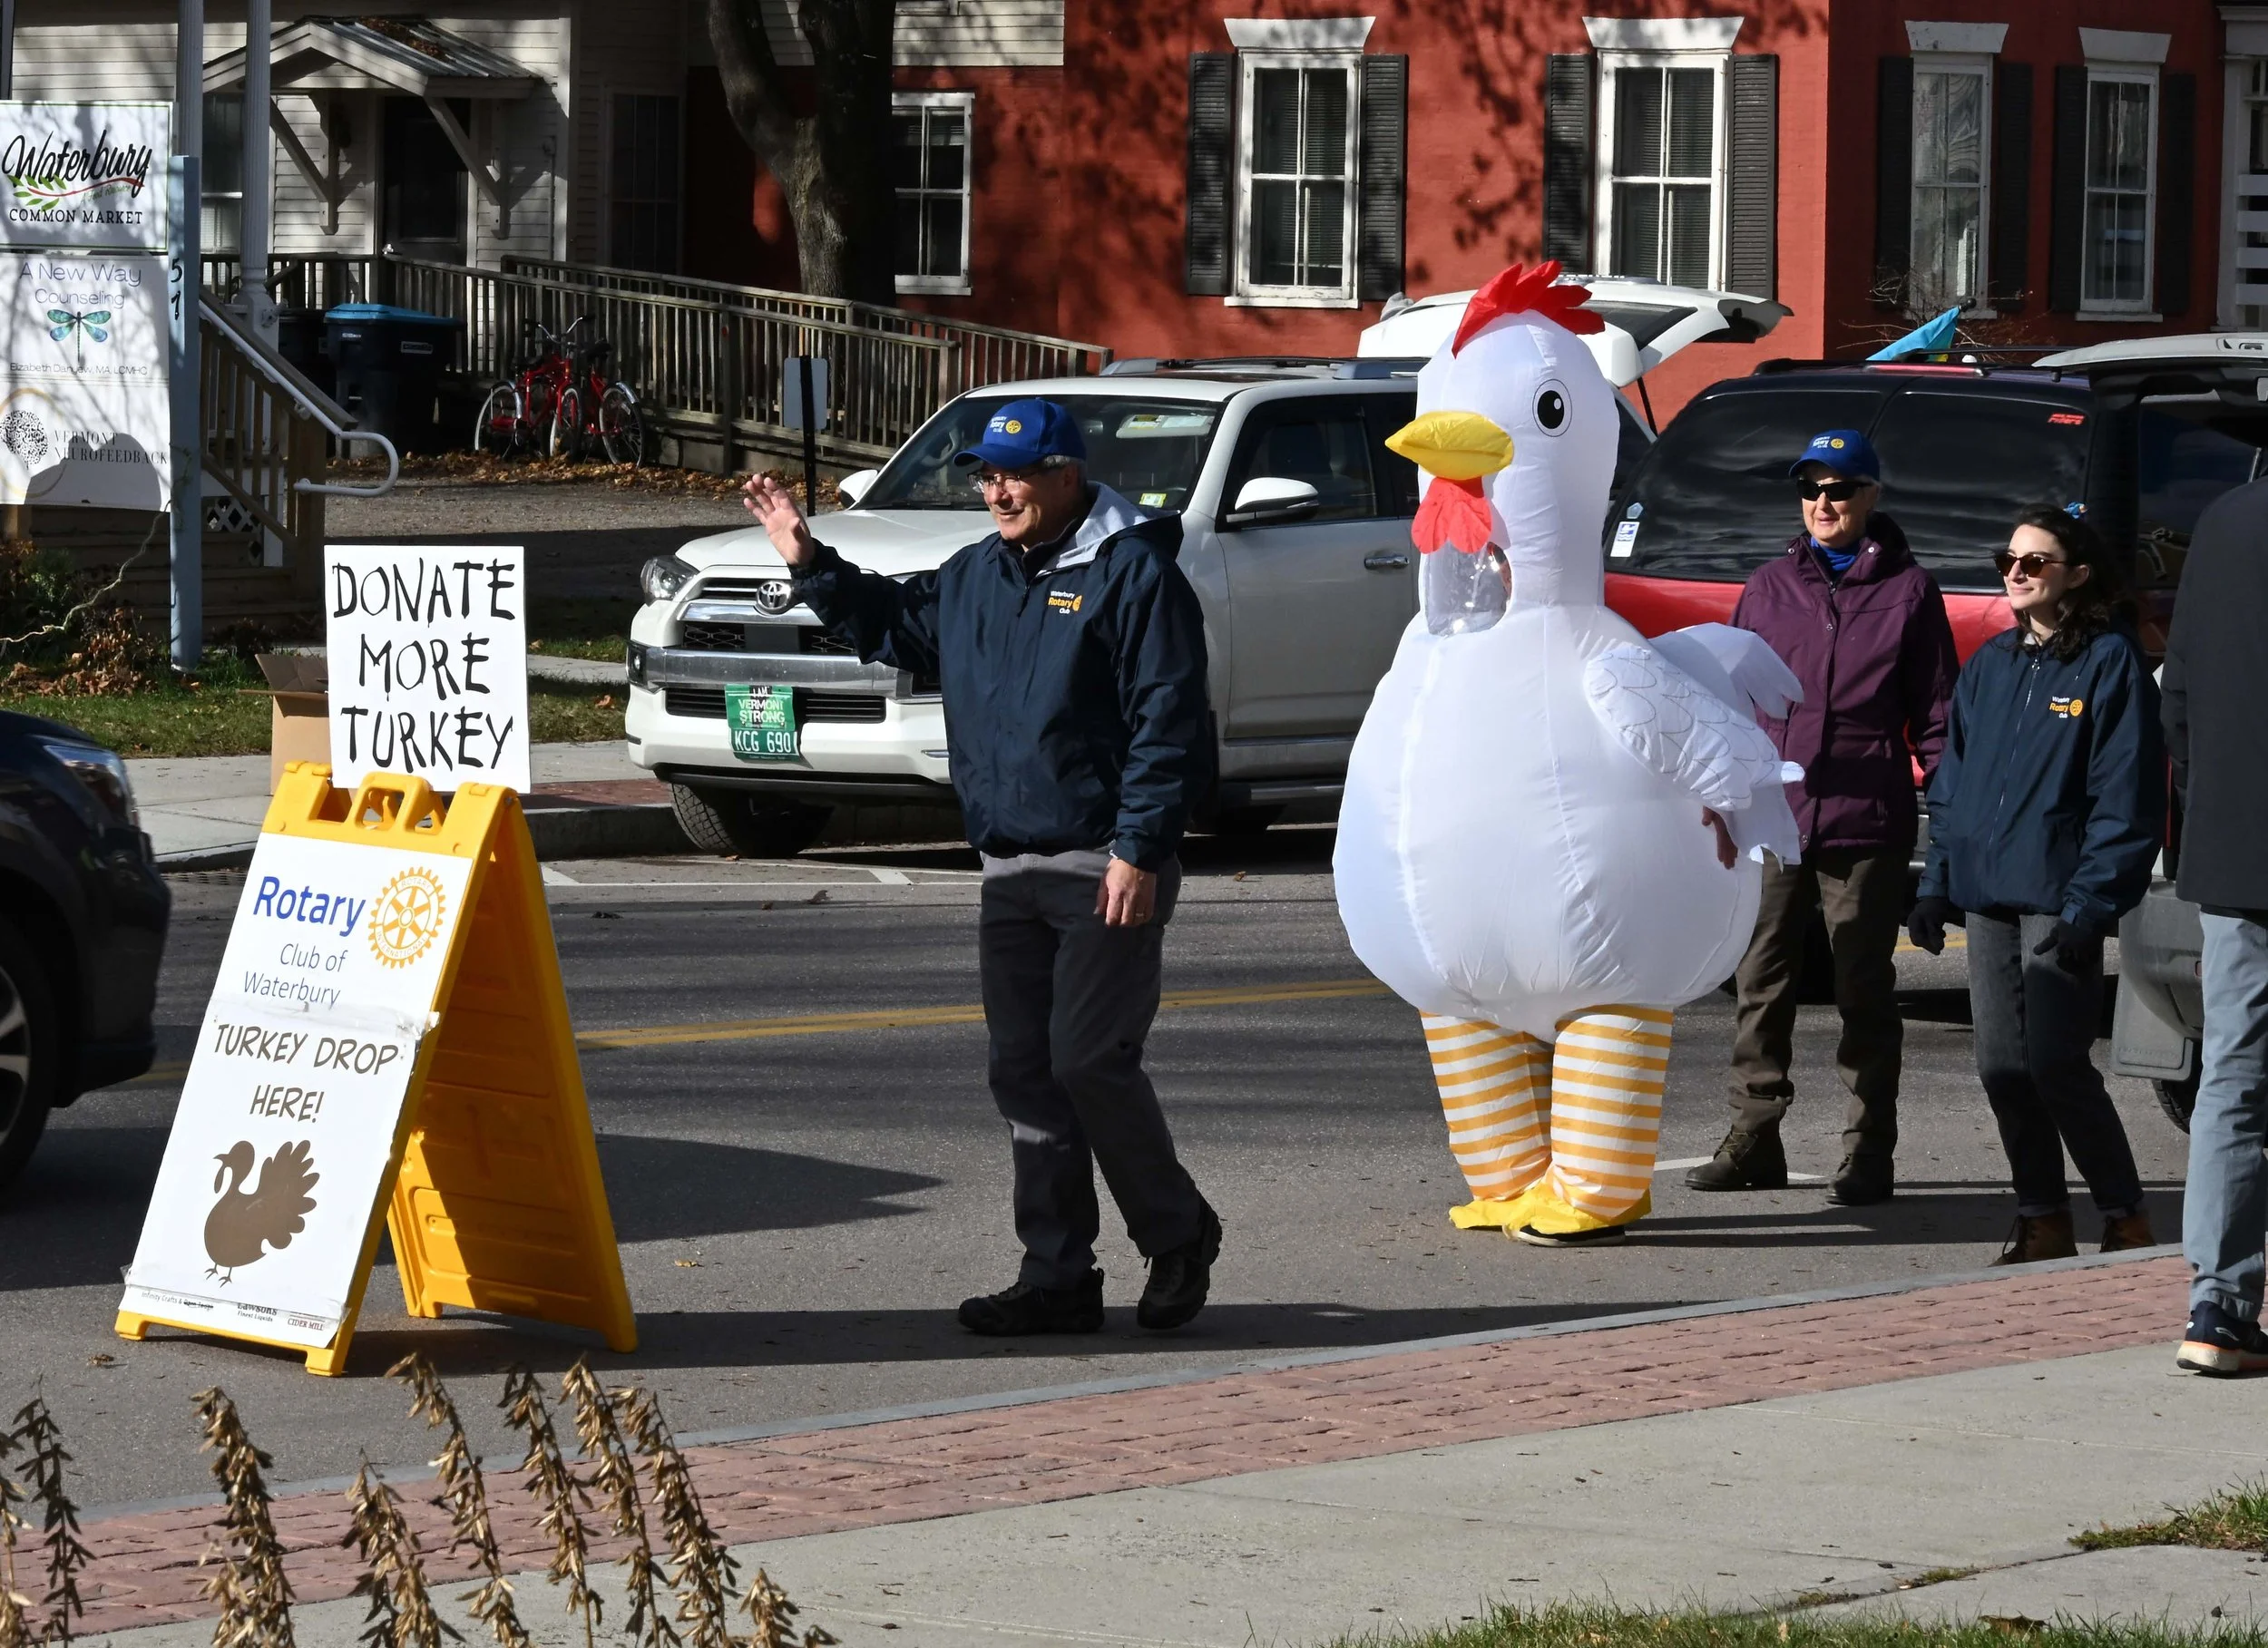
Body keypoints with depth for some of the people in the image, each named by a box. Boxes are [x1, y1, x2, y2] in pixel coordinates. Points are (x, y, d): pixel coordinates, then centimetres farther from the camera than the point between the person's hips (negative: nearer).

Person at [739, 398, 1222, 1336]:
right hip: (1009, 872, 8)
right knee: (1024, 1073, 7)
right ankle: (1057, 1277, 12)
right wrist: (809, 564, 17)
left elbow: (1168, 724, -13)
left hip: (1105, 874, -8)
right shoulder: (976, 579, 15)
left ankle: (1178, 1239, 6)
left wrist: (1139, 851, -17)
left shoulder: (1133, 574, -9)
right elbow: (890, 625, 31)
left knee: (1090, 1062, -13)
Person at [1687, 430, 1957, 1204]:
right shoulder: (1769, 587, 13)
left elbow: (1935, 716, 5)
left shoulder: (1907, 591, 4)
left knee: (1864, 992, 1)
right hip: (1772, 822, 3)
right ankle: (1753, 1140, 14)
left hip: (1865, 825, -3)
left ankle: (1867, 1154, 5)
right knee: (1762, 982, 6)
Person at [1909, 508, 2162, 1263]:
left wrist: (2090, 902, -15)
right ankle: (2044, 1223, 13)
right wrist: (1937, 882, 10)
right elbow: (1953, 781, 19)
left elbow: (2126, 796, -9)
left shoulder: (2110, 663, -5)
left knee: (2055, 1065, -10)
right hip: (1986, 897, 7)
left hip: (2058, 901, -7)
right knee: (2002, 1067, 5)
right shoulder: (1991, 664, 15)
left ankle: (2127, 1221, 2)